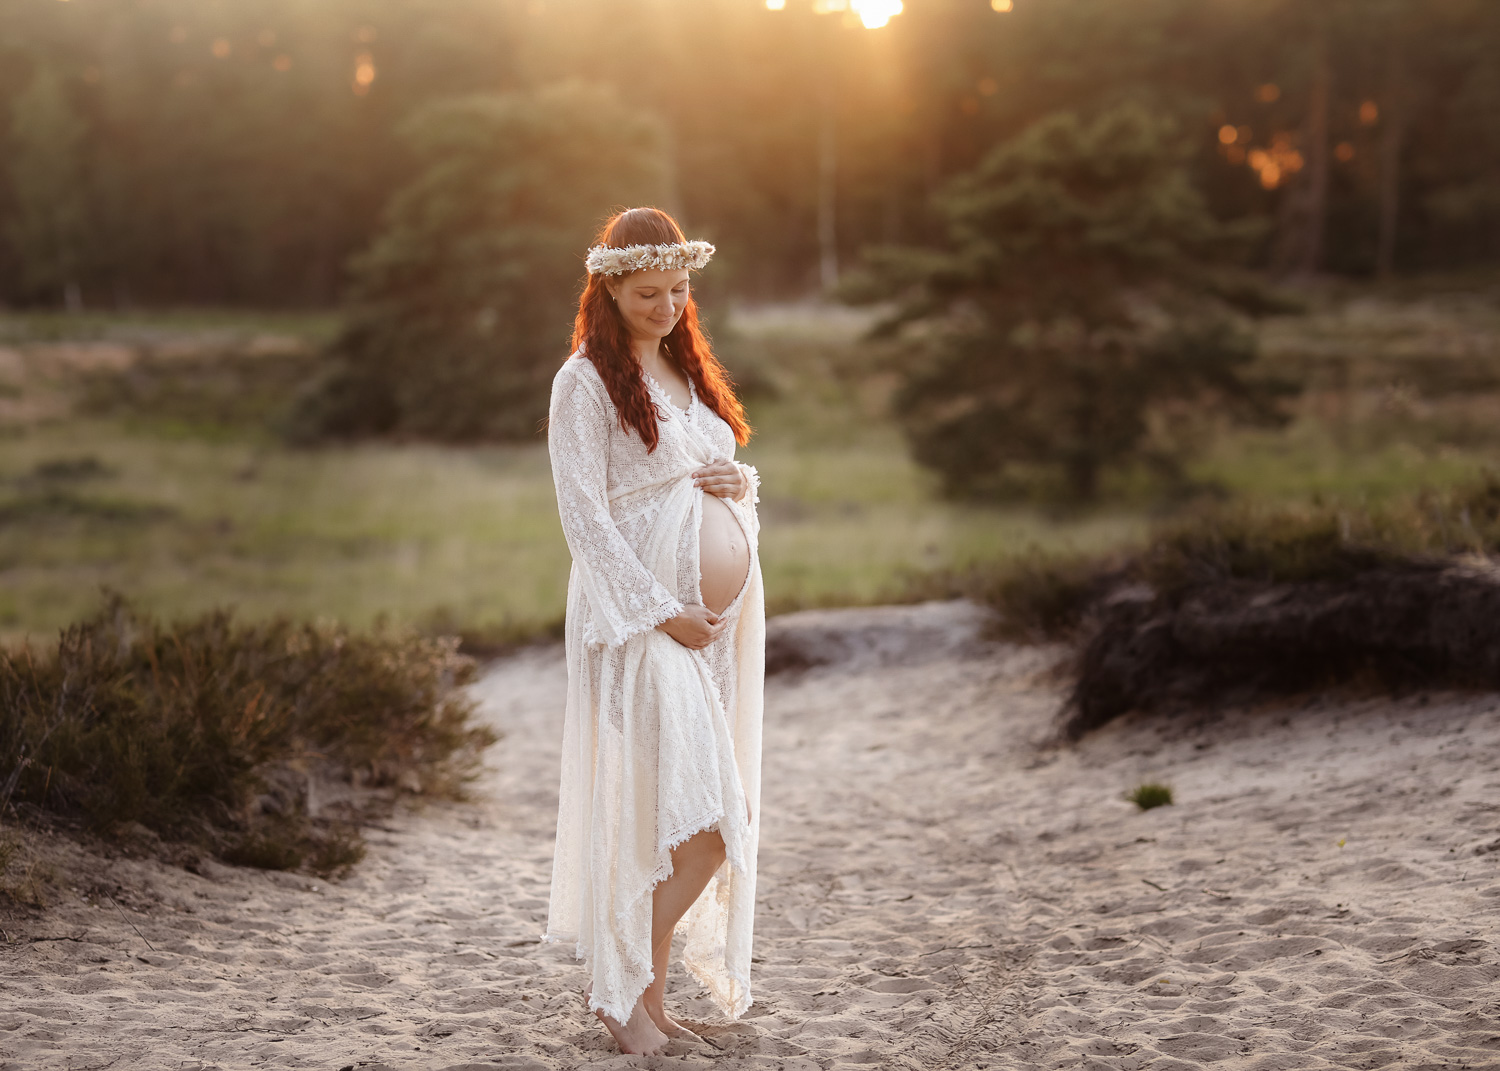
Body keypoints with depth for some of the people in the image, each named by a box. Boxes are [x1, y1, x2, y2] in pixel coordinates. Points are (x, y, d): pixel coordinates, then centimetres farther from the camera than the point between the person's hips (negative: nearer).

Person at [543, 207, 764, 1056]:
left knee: (715, 816, 9)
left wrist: (740, 483, 1)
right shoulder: (586, 382, -6)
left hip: (720, 616, 8)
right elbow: (586, 516, -11)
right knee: (707, 814, -12)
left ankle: (646, 988, 20)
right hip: (645, 616, -8)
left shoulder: (688, 368, 17)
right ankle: (621, 987, 4)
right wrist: (663, 611, -16)